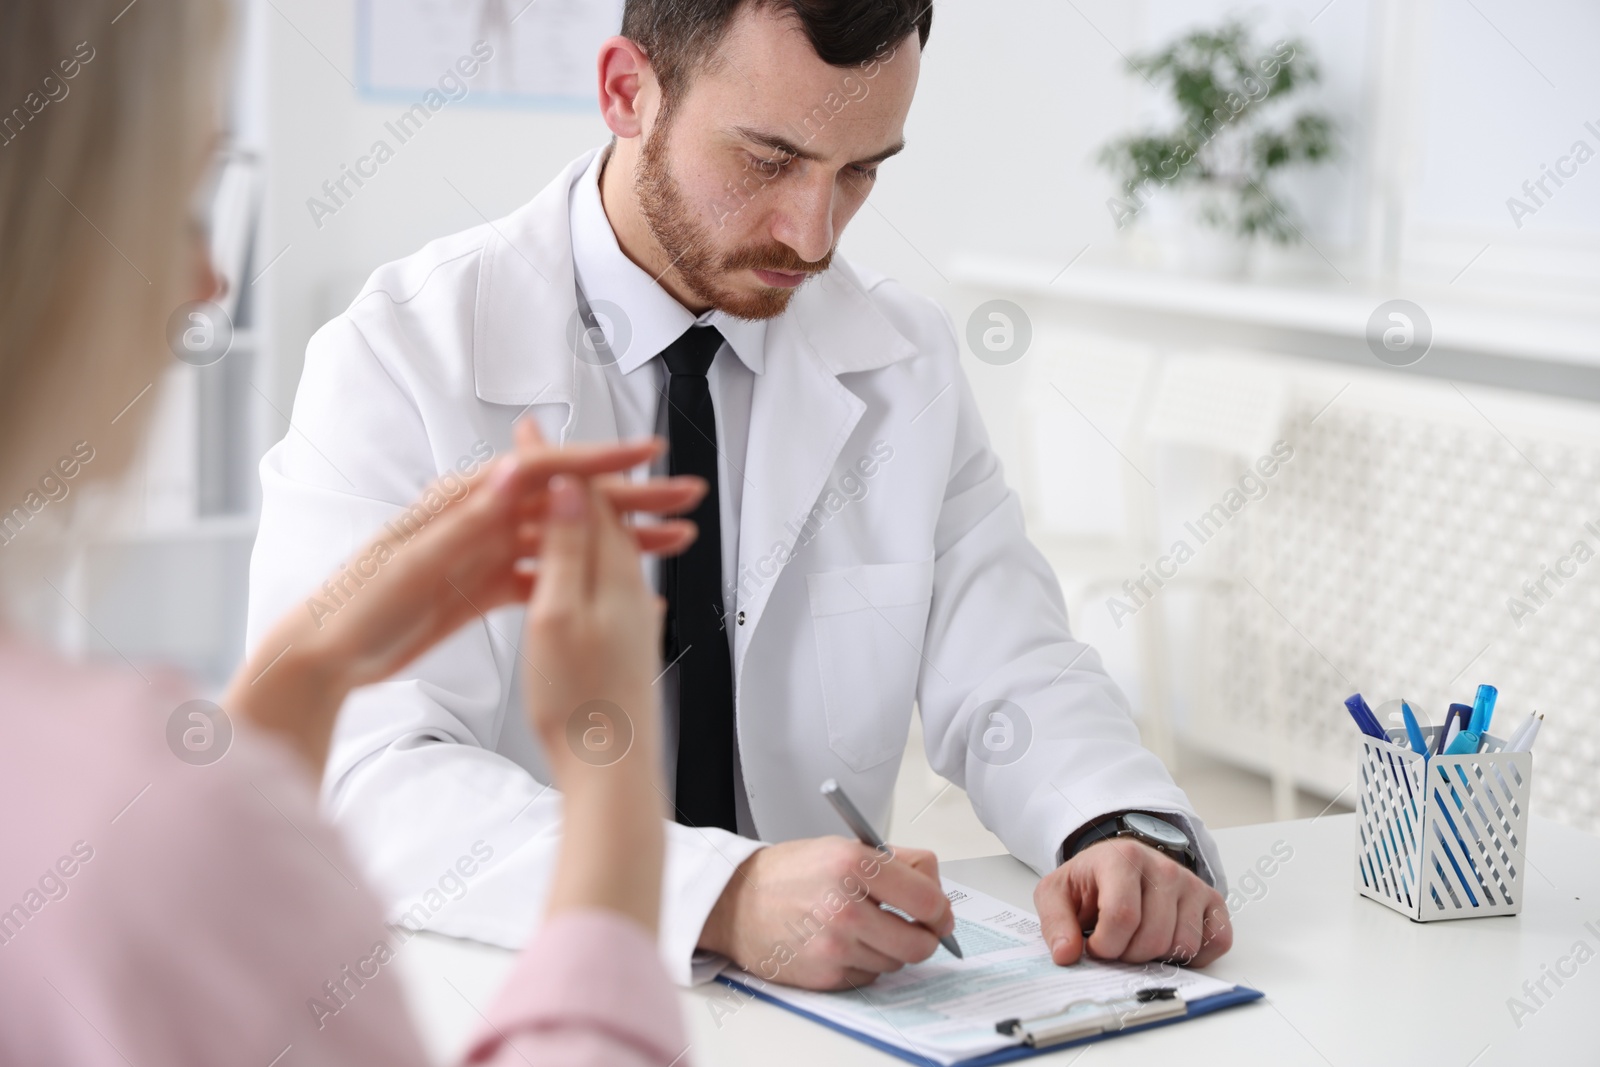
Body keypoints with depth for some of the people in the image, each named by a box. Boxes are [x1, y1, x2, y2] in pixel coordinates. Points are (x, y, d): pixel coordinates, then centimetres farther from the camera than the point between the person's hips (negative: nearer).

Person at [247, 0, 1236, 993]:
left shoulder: (907, 360, 5)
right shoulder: (400, 360, -10)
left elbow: (1006, 673, 4)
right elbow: (364, 778, -20)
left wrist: (1126, 832, -18)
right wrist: (725, 897, -34)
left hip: (826, 991, 4)